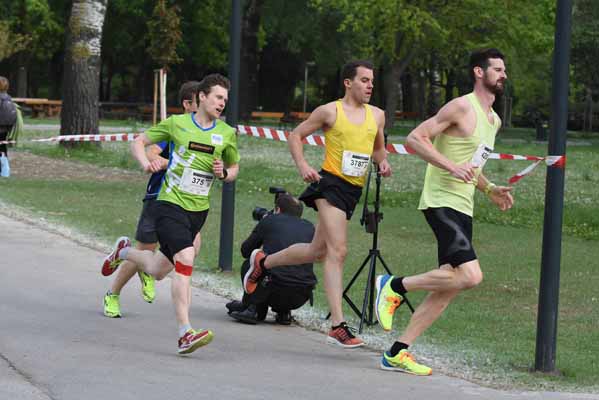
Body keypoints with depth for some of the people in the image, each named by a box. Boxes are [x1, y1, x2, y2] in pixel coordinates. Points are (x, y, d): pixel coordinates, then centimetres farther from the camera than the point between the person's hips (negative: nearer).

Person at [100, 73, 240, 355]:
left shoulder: (227, 134, 5)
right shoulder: (177, 123, -2)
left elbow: (234, 168, 20)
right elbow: (138, 142, 7)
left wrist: (224, 173, -4)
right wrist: (146, 163, -13)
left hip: (199, 209, 5)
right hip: (170, 204, -5)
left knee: (159, 270, 15)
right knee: (186, 258, -24)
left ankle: (124, 252, 48)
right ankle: (185, 334, -22)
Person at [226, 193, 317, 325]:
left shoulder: (270, 220, 10)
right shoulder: (309, 227, 17)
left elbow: (245, 251, 21)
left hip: (276, 291, -4)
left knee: (248, 265, 25)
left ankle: (252, 307, 10)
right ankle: (283, 312, 18)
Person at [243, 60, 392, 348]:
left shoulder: (377, 115, 12)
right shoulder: (330, 111, -3)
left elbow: (378, 147, 28)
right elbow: (296, 135, 4)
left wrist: (383, 162, 5)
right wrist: (302, 165, -11)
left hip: (354, 190, 7)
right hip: (330, 183, -7)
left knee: (317, 251, 14)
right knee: (337, 251, -17)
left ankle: (263, 261, 39)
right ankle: (337, 326, -18)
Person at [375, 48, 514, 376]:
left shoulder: (494, 120, 20)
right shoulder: (461, 108, -9)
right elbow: (415, 138, -14)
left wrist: (489, 189, 17)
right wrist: (452, 167, -22)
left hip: (462, 208, 9)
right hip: (441, 202, -9)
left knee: (447, 290, 3)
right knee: (470, 275, -22)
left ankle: (397, 353, 7)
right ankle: (394, 286, -6)